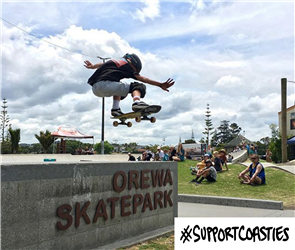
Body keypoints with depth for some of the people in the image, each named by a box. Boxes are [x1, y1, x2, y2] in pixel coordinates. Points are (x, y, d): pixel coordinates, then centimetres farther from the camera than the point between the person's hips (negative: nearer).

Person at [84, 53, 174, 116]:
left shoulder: (112, 61, 27)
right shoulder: (125, 65, 7)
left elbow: (102, 65, 48)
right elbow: (142, 79, 0)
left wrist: (92, 66, 68)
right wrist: (160, 85, -2)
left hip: (95, 89, 8)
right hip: (104, 85, -8)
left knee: (118, 86, 36)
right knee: (137, 86, -1)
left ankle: (115, 108, 19)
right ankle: (137, 102, -30)